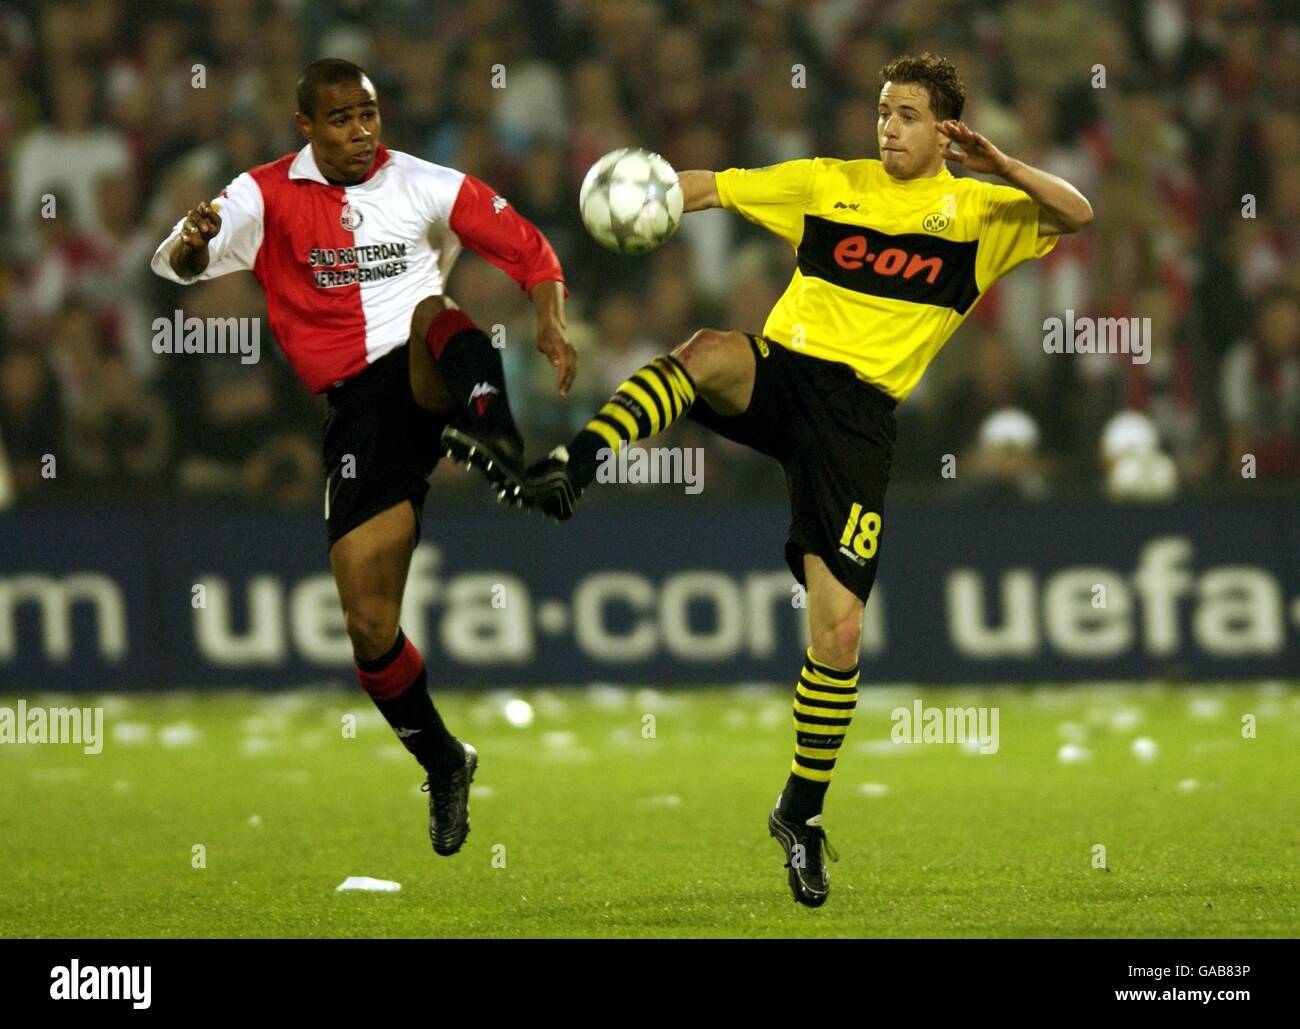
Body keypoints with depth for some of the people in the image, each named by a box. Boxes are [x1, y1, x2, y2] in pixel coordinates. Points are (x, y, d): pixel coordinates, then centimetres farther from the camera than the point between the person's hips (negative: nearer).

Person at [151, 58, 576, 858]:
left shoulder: (428, 187, 6)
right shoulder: (270, 197, 5)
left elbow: (528, 250, 13)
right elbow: (180, 265, -8)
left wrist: (552, 325, -6)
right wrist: (192, 241, -32)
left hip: (431, 380, -2)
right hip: (359, 407, 2)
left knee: (435, 313, -38)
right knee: (370, 627, -3)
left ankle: (494, 435, -69)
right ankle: (443, 766, 20)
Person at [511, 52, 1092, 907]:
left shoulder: (974, 210, 7)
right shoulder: (829, 184, 13)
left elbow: (1076, 215, -6)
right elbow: (716, 188, 10)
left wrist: (1003, 168, -22)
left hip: (861, 412, -1)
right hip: (783, 373, 1)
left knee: (839, 632, -7)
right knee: (711, 352, -38)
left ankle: (801, 815, 11)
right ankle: (574, 468, -51)